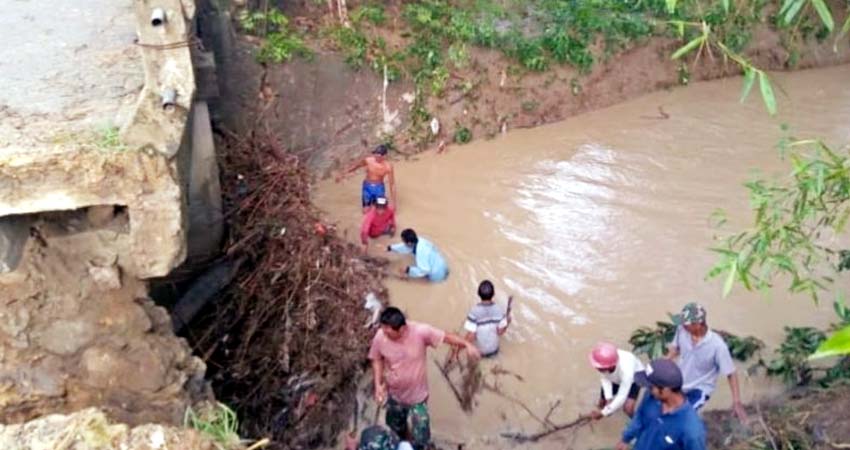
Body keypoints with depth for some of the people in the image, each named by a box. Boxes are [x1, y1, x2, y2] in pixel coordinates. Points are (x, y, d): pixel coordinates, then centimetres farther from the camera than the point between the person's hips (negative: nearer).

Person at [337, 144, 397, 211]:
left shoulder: (388, 166, -21)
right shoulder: (368, 160, -17)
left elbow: (392, 184, -13)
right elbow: (355, 166, 2)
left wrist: (394, 200, -11)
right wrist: (342, 174, 8)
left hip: (379, 188, -1)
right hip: (367, 187, 2)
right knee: (366, 211, 8)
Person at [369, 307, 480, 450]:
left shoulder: (420, 332, -31)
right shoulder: (380, 337, -24)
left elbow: (446, 337, -20)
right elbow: (377, 360, -5)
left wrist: (467, 345, -34)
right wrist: (378, 384, -13)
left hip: (417, 395, -2)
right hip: (394, 395, 2)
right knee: (396, 429, 29)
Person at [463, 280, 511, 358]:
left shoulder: (474, 312, -24)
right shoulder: (499, 310, -16)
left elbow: (471, 337, -22)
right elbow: (500, 332, -7)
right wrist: (507, 323, 11)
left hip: (479, 351, -4)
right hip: (494, 350, 4)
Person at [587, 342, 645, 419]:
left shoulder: (626, 370, -46)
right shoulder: (603, 361, -37)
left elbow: (622, 397, -36)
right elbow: (604, 378, -16)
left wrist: (603, 413, -32)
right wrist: (608, 398, -26)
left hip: (634, 376, -4)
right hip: (614, 378, 4)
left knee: (627, 408, -20)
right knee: (602, 403, 4)